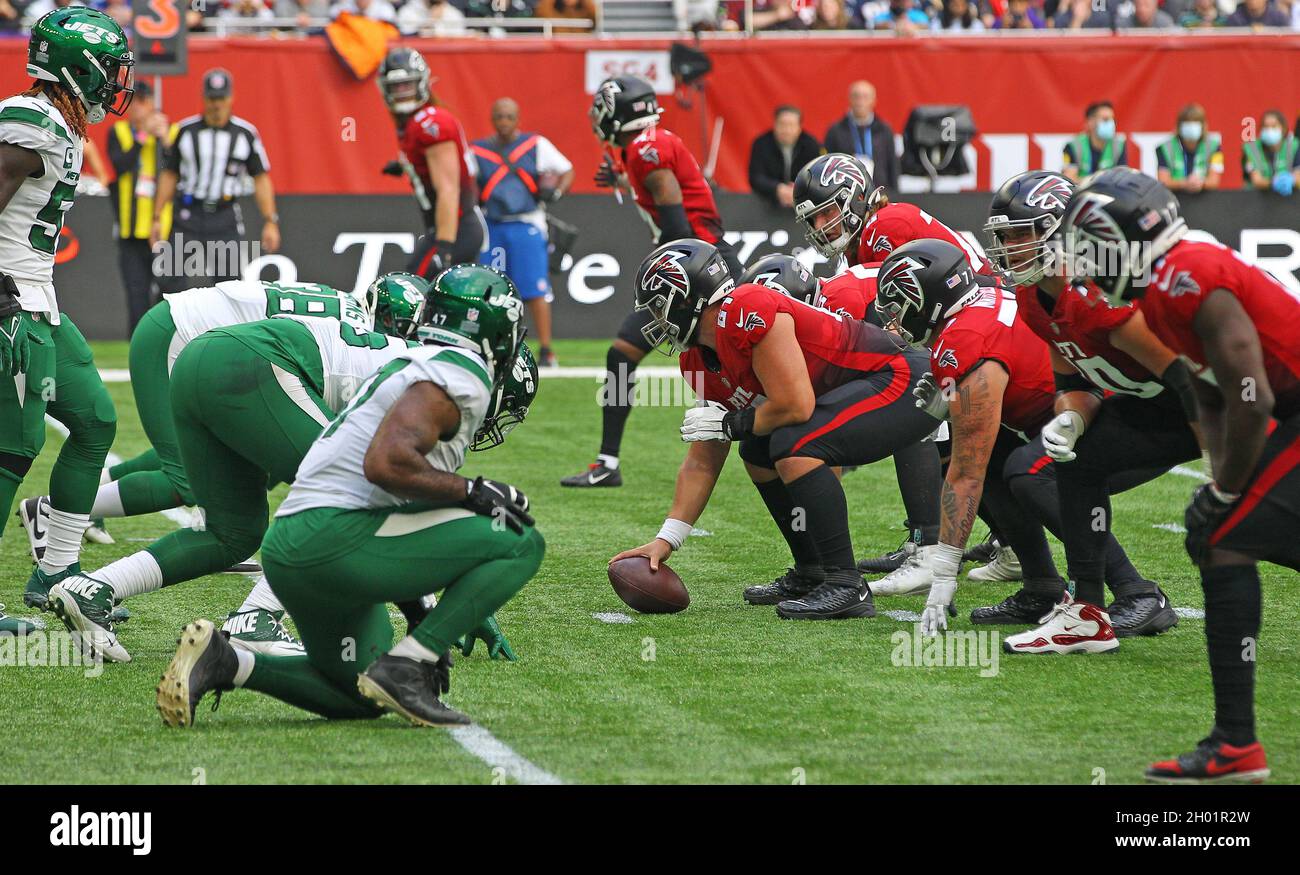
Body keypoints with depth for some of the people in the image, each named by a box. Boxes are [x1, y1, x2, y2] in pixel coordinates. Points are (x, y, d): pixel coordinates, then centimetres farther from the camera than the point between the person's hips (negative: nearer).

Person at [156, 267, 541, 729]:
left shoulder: (413, 369, 25)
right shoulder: (461, 374, -7)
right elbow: (385, 463, -23)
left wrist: (421, 614, 29)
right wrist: (473, 492, -12)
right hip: (334, 540, -10)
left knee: (360, 699, 26)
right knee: (520, 544, -9)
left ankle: (223, 662, 8)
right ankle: (403, 669, -13)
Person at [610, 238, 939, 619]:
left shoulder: (746, 313, -22)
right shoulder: (700, 360, 8)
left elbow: (794, 406, -26)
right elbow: (703, 462, 13)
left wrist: (730, 424, -9)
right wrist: (666, 540, 8)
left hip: (905, 386, -11)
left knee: (796, 447, -27)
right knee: (759, 454, 15)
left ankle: (847, 587, -22)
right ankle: (811, 574, 22)